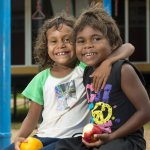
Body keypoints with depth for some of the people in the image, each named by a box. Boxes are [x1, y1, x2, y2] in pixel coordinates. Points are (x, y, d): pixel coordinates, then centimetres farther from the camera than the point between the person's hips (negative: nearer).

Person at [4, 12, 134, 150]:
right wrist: (20, 136, -7)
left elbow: (128, 48, -9)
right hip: (43, 137, 4)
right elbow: (32, 117, 12)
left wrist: (107, 62, -28)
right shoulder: (42, 78, 7)